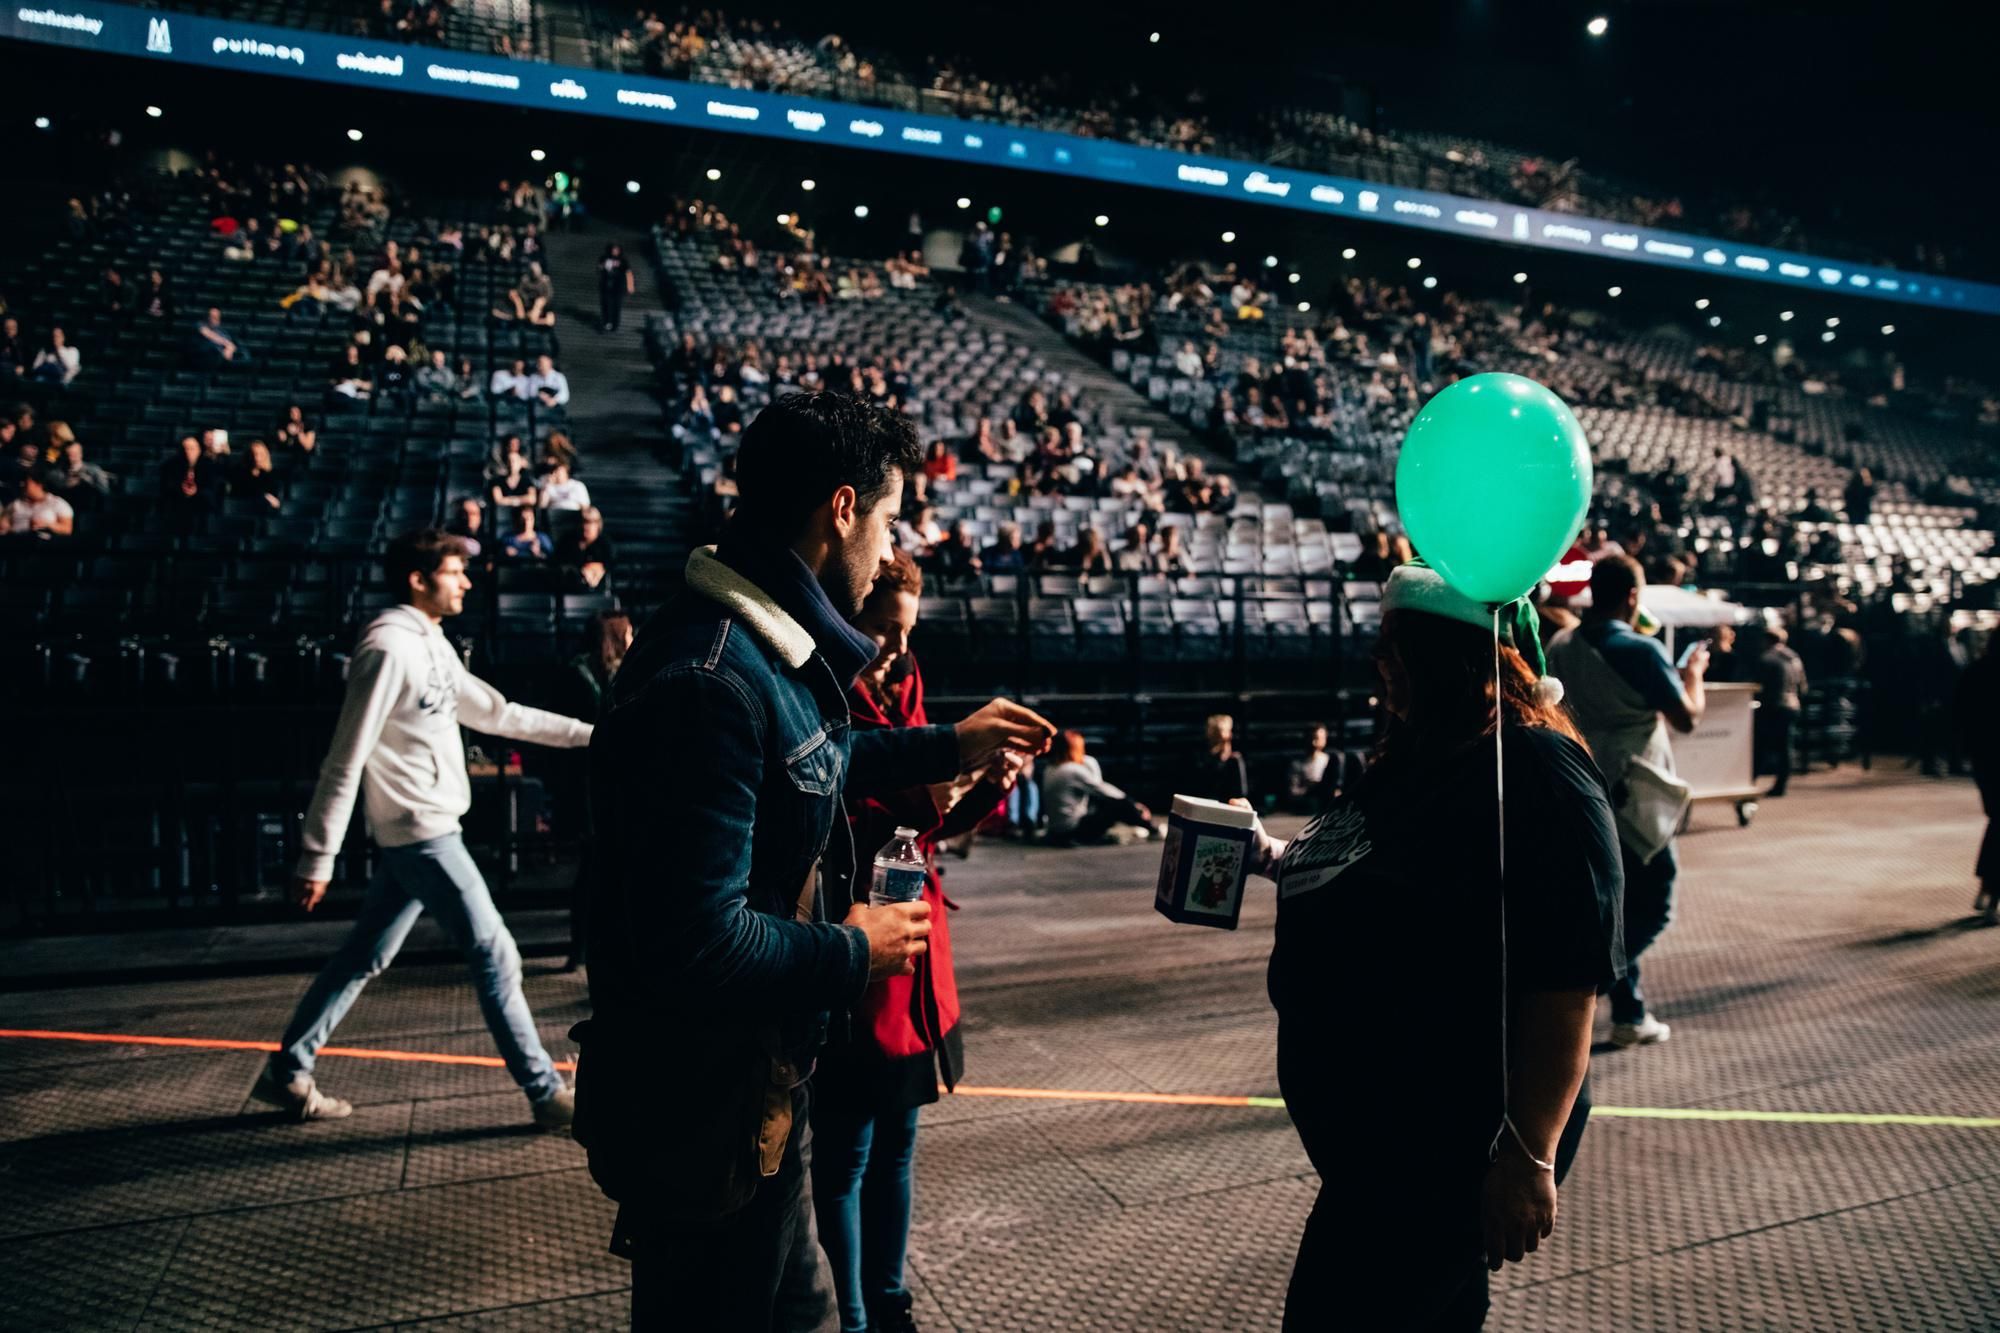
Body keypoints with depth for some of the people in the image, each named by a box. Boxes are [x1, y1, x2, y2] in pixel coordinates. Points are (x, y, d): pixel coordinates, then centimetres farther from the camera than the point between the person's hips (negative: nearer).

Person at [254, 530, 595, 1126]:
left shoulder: (433, 645, 11)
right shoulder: (389, 647, -18)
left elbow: (496, 713, 19)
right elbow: (345, 762, -19)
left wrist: (585, 732, 18)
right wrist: (318, 858, -18)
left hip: (419, 832, 9)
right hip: (422, 833, -9)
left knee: (364, 956, 17)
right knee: (495, 956, -3)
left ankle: (288, 1073, 29)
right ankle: (546, 1093, 6)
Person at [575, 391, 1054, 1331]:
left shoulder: (765, 651, 3)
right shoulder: (708, 682, -30)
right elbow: (700, 946, -33)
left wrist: (945, 747, 25)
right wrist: (854, 954, -18)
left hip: (760, 1087, 10)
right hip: (701, 1119, -9)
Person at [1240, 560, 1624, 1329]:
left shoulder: (1534, 770, -20)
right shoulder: (1421, 757, 8)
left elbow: (1565, 977, -25)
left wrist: (1529, 1154, -25)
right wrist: (1278, 861, 9)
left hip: (1450, 1142, -9)